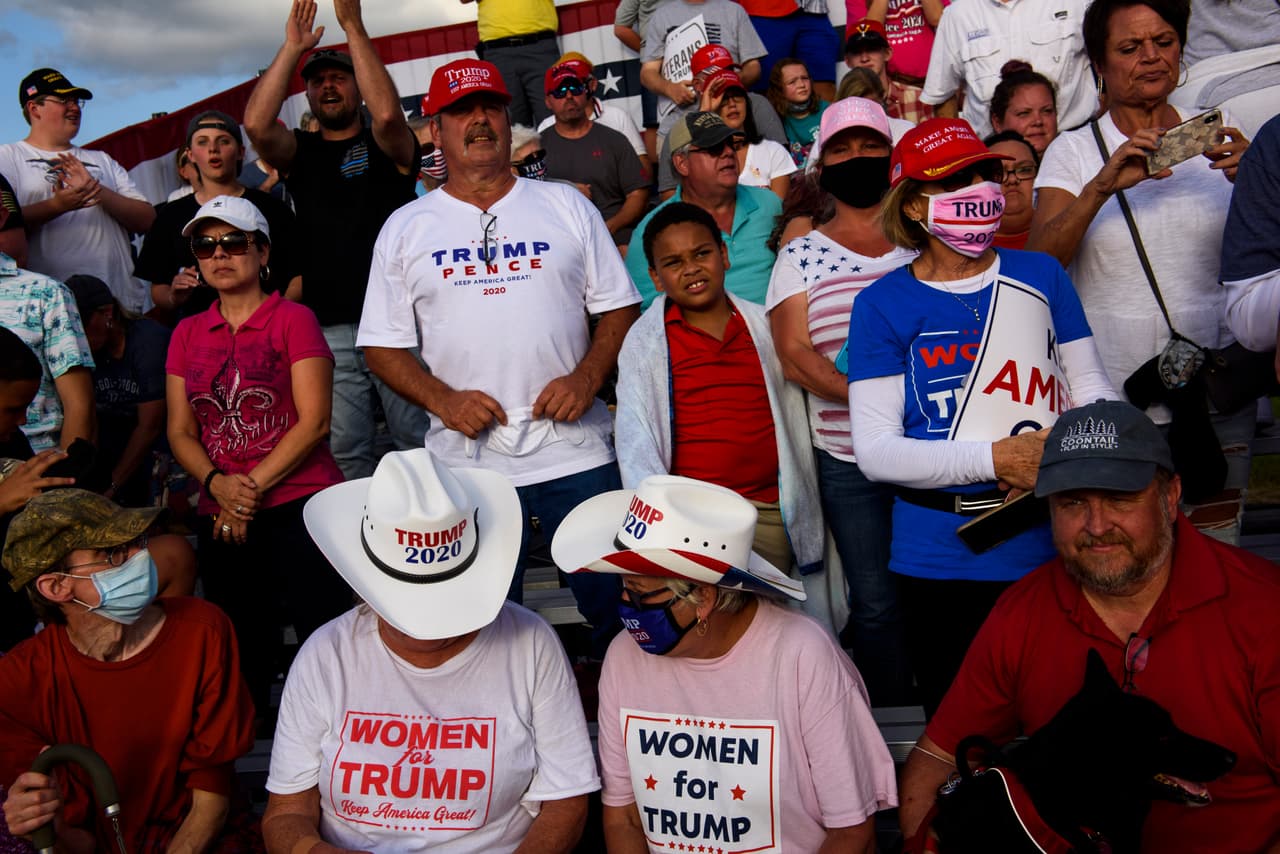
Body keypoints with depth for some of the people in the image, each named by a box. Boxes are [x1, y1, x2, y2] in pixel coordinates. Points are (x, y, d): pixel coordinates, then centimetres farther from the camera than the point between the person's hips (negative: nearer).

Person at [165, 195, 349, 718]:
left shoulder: (293, 319, 2)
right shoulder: (187, 334, 16)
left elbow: (314, 420, -6)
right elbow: (180, 431, 12)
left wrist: (253, 486, -11)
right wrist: (218, 484, -8)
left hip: (299, 505, -4)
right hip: (221, 519, 5)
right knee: (243, 654, 8)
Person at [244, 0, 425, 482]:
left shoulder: (387, 146, 8)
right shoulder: (299, 152, 16)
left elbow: (387, 114, -15)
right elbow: (256, 124, -5)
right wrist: (292, 48, -3)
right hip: (329, 331, 3)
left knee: (419, 441, -2)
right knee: (345, 454, 3)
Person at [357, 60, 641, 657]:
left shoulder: (566, 206, 9)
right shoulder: (405, 228, 8)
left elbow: (618, 307, 8)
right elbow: (383, 345, 7)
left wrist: (586, 377, -9)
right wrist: (443, 399, -10)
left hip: (576, 452, 0)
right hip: (466, 463, 0)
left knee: (616, 607, 6)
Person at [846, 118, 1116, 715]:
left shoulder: (1041, 276, 7)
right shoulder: (883, 305, -5)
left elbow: (1090, 386, 12)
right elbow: (875, 450, -11)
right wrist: (995, 459, -21)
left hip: (1054, 542, 3)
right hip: (945, 561, -2)